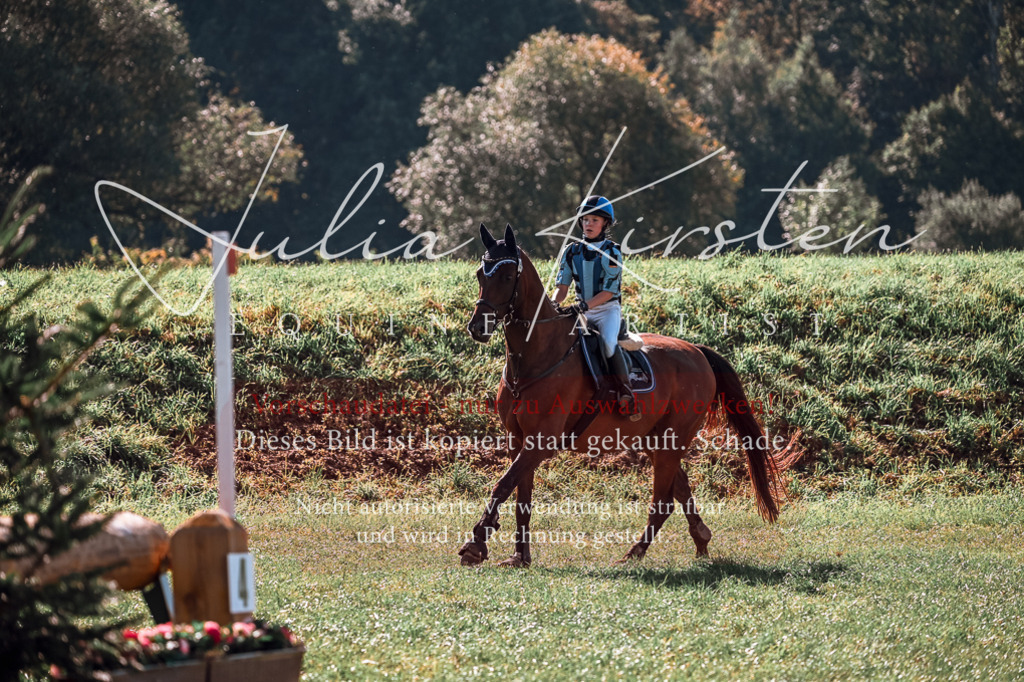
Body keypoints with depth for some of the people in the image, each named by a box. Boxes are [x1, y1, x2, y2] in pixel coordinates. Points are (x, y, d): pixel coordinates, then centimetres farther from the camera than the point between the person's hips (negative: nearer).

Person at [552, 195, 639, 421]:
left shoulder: (611, 252, -7)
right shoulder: (572, 252, 7)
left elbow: (609, 291, -14)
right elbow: (563, 286, 5)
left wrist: (583, 306, -27)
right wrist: (553, 306, -16)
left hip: (608, 310, -5)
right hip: (582, 312, 5)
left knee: (608, 342, -32)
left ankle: (625, 392, -33)